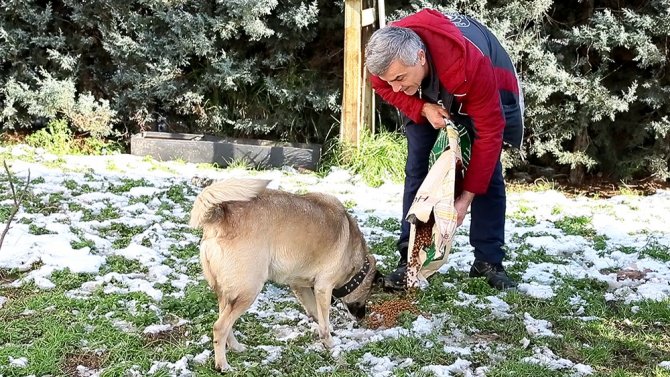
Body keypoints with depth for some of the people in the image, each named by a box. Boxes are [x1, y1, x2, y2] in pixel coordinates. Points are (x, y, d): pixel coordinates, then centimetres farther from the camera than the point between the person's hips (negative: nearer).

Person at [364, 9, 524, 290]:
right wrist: (422, 109, -28)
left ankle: (488, 261, -3)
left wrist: (467, 196, -36)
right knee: (417, 169, -7)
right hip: (426, 96, 3)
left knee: (488, 171, -11)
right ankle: (410, 259, -2)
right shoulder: (385, 59, -35)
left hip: (484, 87, -3)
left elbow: (489, 133, -38)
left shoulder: (469, 66, -47)